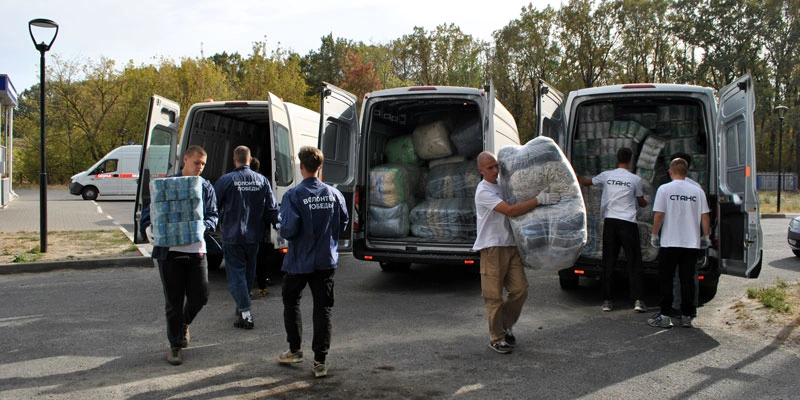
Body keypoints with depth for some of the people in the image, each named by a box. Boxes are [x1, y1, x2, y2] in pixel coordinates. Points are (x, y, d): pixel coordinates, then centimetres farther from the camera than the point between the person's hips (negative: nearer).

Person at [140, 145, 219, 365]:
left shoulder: (206, 187, 9)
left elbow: (213, 215, 8)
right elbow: (148, 212, 2)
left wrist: (202, 227, -14)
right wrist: (151, 231, -18)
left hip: (196, 249, 3)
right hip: (170, 250, -3)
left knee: (200, 296, 4)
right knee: (174, 301, 4)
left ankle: (184, 324, 37)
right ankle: (176, 345, 19)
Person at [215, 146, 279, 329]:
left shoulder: (226, 180, -10)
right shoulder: (262, 180, 1)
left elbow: (214, 206, -6)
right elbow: (272, 209, 2)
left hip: (232, 236, -4)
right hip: (254, 235, 4)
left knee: (236, 273, 0)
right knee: (249, 272, 19)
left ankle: (245, 313, -8)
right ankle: (242, 306, 34)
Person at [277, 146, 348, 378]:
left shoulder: (293, 195, -16)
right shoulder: (334, 194, -3)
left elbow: (288, 230, -19)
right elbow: (343, 223, 6)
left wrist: (286, 234, 4)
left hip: (299, 261, -2)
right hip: (326, 261, 3)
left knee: (291, 301, 20)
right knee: (323, 309, 6)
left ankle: (295, 350, 28)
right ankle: (320, 361, 5)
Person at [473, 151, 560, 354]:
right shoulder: (483, 192, -14)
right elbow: (511, 210, -23)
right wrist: (540, 199, -24)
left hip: (511, 246, 7)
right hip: (492, 248, -7)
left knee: (520, 290, 5)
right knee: (494, 296, 1)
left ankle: (505, 325, 26)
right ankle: (496, 338, 13)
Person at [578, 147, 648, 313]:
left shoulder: (606, 175, 3)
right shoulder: (635, 179, -2)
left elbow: (586, 182, 20)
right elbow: (642, 202, 10)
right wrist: (645, 202, 35)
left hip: (610, 222, 2)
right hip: (628, 223, -2)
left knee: (609, 262, 7)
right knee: (633, 262, 2)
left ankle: (607, 300, 8)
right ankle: (638, 300, -4)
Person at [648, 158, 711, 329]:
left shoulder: (664, 189, -6)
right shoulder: (697, 190, 3)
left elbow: (658, 215, -9)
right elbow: (705, 216, 5)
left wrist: (654, 234, 3)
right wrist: (705, 236, 16)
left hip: (670, 242, -3)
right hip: (692, 243, 3)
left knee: (666, 280, 5)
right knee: (687, 280, 9)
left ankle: (665, 317, 5)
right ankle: (686, 317, 11)